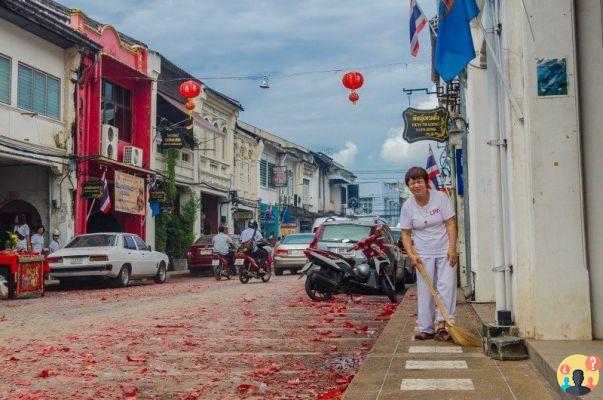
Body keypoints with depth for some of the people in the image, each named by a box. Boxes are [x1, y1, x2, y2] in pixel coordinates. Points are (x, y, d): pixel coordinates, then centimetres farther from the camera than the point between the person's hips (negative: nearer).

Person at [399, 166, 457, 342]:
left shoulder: (440, 198, -7)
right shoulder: (407, 206, -2)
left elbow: (450, 224, -7)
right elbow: (406, 233, 2)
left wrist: (452, 248, -15)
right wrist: (411, 254, -11)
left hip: (445, 250, -1)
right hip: (423, 254, 1)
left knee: (446, 287, -8)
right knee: (425, 291, 2)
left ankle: (442, 326, -6)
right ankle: (426, 329, 8)